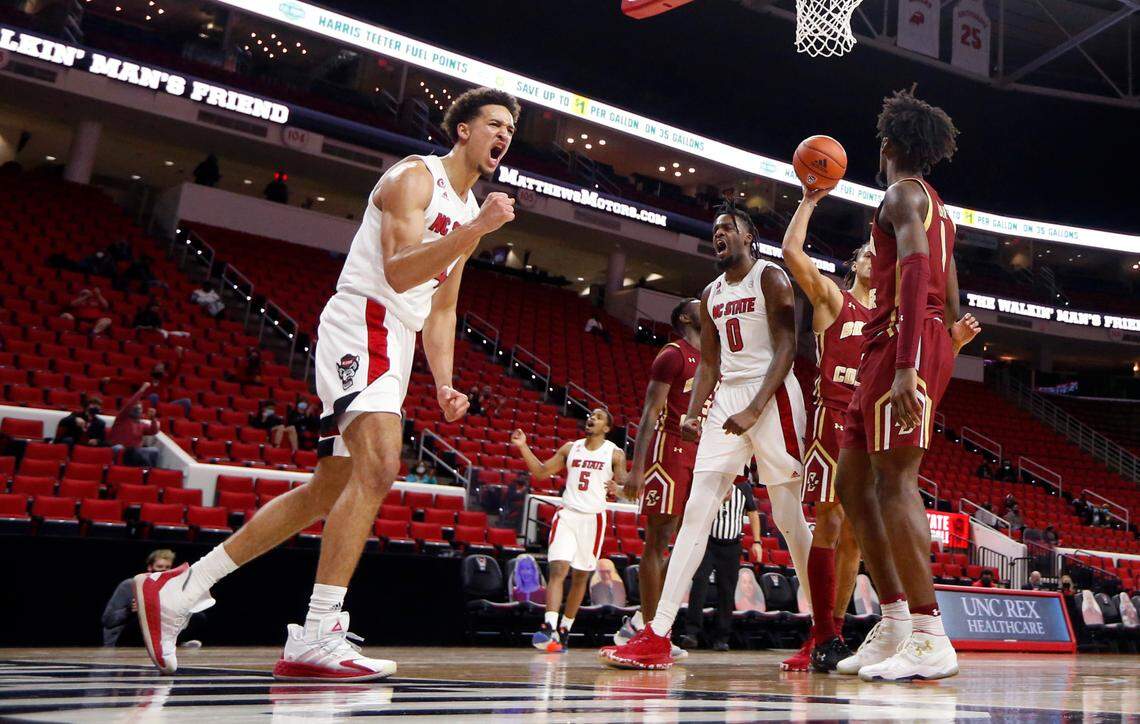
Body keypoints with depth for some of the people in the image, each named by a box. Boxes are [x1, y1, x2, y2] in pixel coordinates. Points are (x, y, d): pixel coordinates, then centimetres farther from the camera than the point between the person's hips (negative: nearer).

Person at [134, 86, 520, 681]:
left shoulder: (470, 209, 21)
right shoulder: (415, 176, -6)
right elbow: (398, 272, -21)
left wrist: (443, 385, 11)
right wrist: (474, 231, -28)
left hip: (394, 347, 10)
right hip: (360, 325, -9)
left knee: (327, 492, 8)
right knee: (378, 467, -27)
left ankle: (176, 590, 15)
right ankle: (316, 639, -27)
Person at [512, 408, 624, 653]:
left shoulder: (615, 454, 2)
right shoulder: (570, 448, 11)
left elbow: (624, 483, -6)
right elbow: (541, 472, 13)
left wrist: (617, 487, -30)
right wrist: (523, 447, 3)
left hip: (593, 518, -1)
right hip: (567, 515, 1)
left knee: (581, 576, 7)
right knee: (558, 568, -15)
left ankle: (564, 630, 17)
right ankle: (548, 628, -26)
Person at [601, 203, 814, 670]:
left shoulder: (770, 277, -2)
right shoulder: (711, 295, 19)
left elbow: (786, 347, -11)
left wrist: (755, 409, -22)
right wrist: (692, 414, 2)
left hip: (773, 395, -6)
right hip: (727, 398, 6)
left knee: (788, 516, -3)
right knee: (697, 511, -6)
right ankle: (658, 636, -12)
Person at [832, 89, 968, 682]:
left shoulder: (903, 193, -3)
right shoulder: (939, 210, 27)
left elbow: (916, 272, -19)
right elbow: (952, 305, 25)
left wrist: (906, 366, -28)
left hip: (905, 342, -10)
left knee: (894, 480, -15)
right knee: (852, 481, 9)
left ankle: (930, 639, -16)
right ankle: (893, 625, 10)